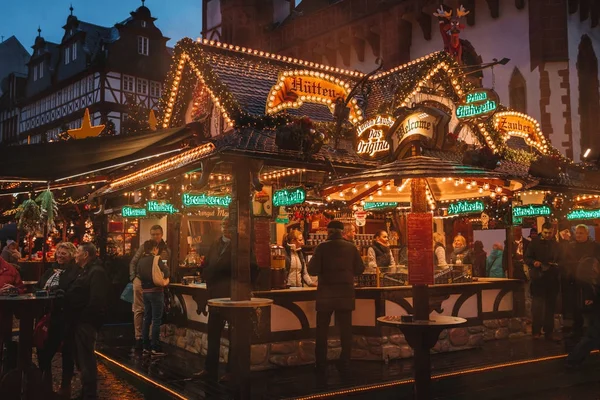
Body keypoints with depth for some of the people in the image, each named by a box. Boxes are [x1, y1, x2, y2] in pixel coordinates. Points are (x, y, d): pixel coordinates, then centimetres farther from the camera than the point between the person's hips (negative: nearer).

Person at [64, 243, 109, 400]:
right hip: (78, 322, 10)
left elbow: (96, 300, -24)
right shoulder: (84, 271, 17)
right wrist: (71, 317, 11)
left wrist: (83, 318, -19)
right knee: (81, 358, 18)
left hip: (85, 323, -10)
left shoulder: (96, 272, -15)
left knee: (86, 359, -4)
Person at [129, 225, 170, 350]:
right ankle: (138, 337, 7)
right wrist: (133, 277, -2)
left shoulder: (166, 250, 6)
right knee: (139, 310, 1)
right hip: (141, 281, -1)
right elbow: (133, 262, 8)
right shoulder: (144, 247, 5)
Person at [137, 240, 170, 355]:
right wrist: (166, 266, 8)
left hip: (145, 291, 7)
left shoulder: (141, 260, 8)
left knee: (147, 319, 12)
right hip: (156, 291, -7)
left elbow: (139, 275, 16)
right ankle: (155, 348, -3)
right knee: (156, 320, -3)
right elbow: (166, 274, -12)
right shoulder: (156, 259, -10)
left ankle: (146, 346, 15)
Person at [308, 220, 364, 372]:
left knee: (322, 329, 9)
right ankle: (345, 362, 13)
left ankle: (321, 364, 11)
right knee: (345, 328, 10)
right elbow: (360, 269, 2)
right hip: (346, 292, 2)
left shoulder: (322, 247, -9)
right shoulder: (351, 247, -2)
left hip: (326, 293, -2)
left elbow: (312, 270, -12)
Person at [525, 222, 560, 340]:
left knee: (550, 306, 9)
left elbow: (560, 259, 14)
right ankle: (536, 331, -3)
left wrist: (556, 265, -8)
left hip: (552, 279, 4)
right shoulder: (534, 242, 1)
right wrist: (534, 262, -21)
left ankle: (549, 331, 16)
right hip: (538, 278, -4)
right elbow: (527, 258, -1)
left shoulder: (555, 244, 12)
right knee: (537, 305, -8)